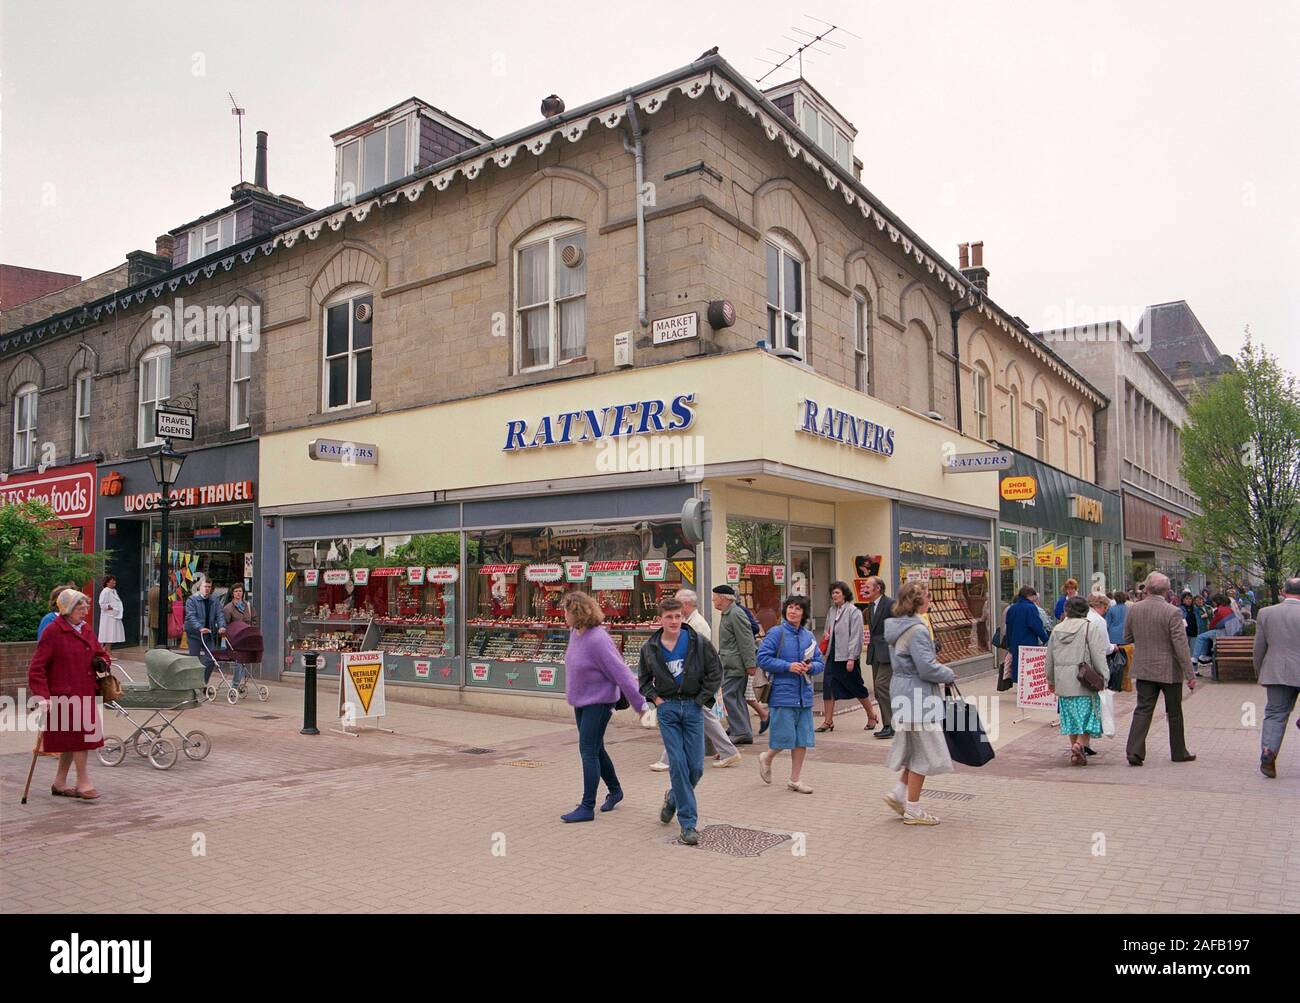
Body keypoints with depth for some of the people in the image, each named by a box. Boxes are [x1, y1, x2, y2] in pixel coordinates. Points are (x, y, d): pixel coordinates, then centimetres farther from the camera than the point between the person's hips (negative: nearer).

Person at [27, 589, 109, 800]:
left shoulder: (86, 630, 11)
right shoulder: (53, 632, -11)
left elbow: (100, 652, 25)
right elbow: (36, 668, -13)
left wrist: (102, 662, 1)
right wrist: (42, 695, -21)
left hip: (85, 694, 8)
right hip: (63, 696, -8)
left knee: (72, 740, 13)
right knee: (79, 735, -8)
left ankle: (59, 783, 26)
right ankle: (83, 782, 3)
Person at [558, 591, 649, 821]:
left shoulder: (598, 640, -25)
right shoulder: (575, 633, 1)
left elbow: (620, 672, -22)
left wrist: (639, 703, -18)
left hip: (598, 701, -9)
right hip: (581, 701, 9)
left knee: (588, 752, -6)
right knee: (595, 750, 18)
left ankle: (587, 807, 2)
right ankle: (614, 790, 36)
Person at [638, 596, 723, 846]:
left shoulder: (698, 643, -5)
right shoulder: (650, 648, 1)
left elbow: (715, 671, 2)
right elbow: (644, 679, 16)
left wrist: (702, 698, -2)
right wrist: (655, 698, 1)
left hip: (693, 708, 0)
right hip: (667, 708, 0)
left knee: (695, 767, 1)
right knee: (677, 764, -6)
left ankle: (674, 797, 32)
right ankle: (688, 823, 2)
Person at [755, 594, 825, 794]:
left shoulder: (809, 636, 9)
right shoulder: (776, 633, -6)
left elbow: (821, 663, 13)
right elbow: (763, 659, -11)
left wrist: (810, 667, -9)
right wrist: (789, 666, -16)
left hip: (804, 694, 5)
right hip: (783, 693, -5)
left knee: (803, 740, 8)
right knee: (785, 737, -4)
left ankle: (795, 780, 21)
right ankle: (766, 758, 27)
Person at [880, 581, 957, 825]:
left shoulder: (897, 627, 10)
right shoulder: (917, 630, -21)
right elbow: (927, 668, -23)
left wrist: (936, 664, 14)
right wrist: (949, 675, -5)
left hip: (902, 692, 9)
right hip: (918, 696, -9)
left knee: (916, 748, 20)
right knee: (924, 752, 2)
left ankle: (899, 793, 20)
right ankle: (912, 810, 11)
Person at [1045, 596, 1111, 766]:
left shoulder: (1057, 629, 11)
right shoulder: (1091, 627, -5)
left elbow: (1050, 658, 15)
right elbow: (1098, 655, -10)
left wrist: (1050, 679, 24)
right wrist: (1104, 676, -3)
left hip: (1063, 681, 5)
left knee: (1071, 716, 12)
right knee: (1087, 713, 1)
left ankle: (1075, 748, 15)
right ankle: (1080, 744, -17)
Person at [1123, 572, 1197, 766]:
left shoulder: (1134, 610, -2)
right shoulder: (1172, 612, -15)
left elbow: (1127, 639, 9)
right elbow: (1181, 646, -15)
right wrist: (1190, 675, -10)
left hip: (1143, 670, 3)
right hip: (1169, 670, -3)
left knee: (1143, 710, 4)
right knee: (1174, 713, 12)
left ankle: (1134, 752, -5)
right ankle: (1179, 753, 25)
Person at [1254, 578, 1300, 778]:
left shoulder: (1266, 613, 0)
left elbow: (1259, 648, 5)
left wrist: (1260, 674, 16)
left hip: (1278, 673, 2)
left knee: (1275, 714, 3)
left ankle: (1268, 751, -13)